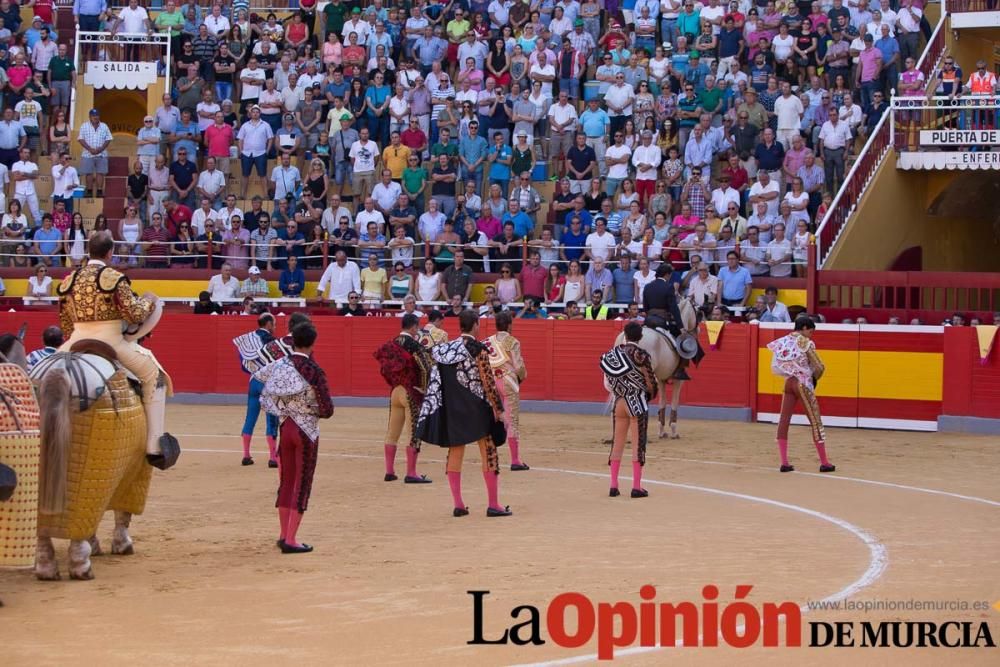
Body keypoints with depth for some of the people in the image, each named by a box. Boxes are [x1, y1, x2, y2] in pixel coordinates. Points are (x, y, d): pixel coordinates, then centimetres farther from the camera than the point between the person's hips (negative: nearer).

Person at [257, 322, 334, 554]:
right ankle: (291, 540, -1)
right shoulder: (314, 371, -15)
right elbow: (327, 410, -16)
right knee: (302, 484, 2)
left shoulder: (278, 365, -2)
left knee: (286, 482, 16)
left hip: (285, 427, 5)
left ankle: (284, 535, 23)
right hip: (307, 430, -5)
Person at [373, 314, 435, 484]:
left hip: (395, 391, 7)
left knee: (392, 432, 12)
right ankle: (411, 473, -2)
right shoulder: (414, 345, -14)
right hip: (411, 393, -7)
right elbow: (426, 368, -17)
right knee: (414, 433, -1)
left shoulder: (392, 344, 6)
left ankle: (389, 471, 17)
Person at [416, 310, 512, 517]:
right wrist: (498, 407, -8)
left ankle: (458, 504, 10)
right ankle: (494, 504, 2)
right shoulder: (478, 349, -11)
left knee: (455, 453, 10)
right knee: (488, 453, 2)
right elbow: (488, 381, -14)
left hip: (452, 409, 6)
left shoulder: (446, 349, 6)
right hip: (476, 408, -5)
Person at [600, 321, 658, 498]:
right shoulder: (641, 355, -13)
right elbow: (650, 382, -10)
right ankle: (637, 487, 3)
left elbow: (607, 383, 2)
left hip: (618, 403, 5)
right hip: (637, 403, -5)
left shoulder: (612, 353, 2)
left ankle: (613, 485, 13)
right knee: (638, 444, 2)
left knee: (617, 443, 12)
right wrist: (650, 394, 10)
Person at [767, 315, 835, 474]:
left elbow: (777, 366, 5)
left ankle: (784, 462, 0)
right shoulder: (806, 343, -10)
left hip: (788, 382, 6)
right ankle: (824, 463, 7)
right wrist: (813, 378, 8)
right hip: (803, 384, -6)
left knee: (784, 420, 5)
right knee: (816, 422, 3)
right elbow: (819, 367, -12)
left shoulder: (784, 342, 7)